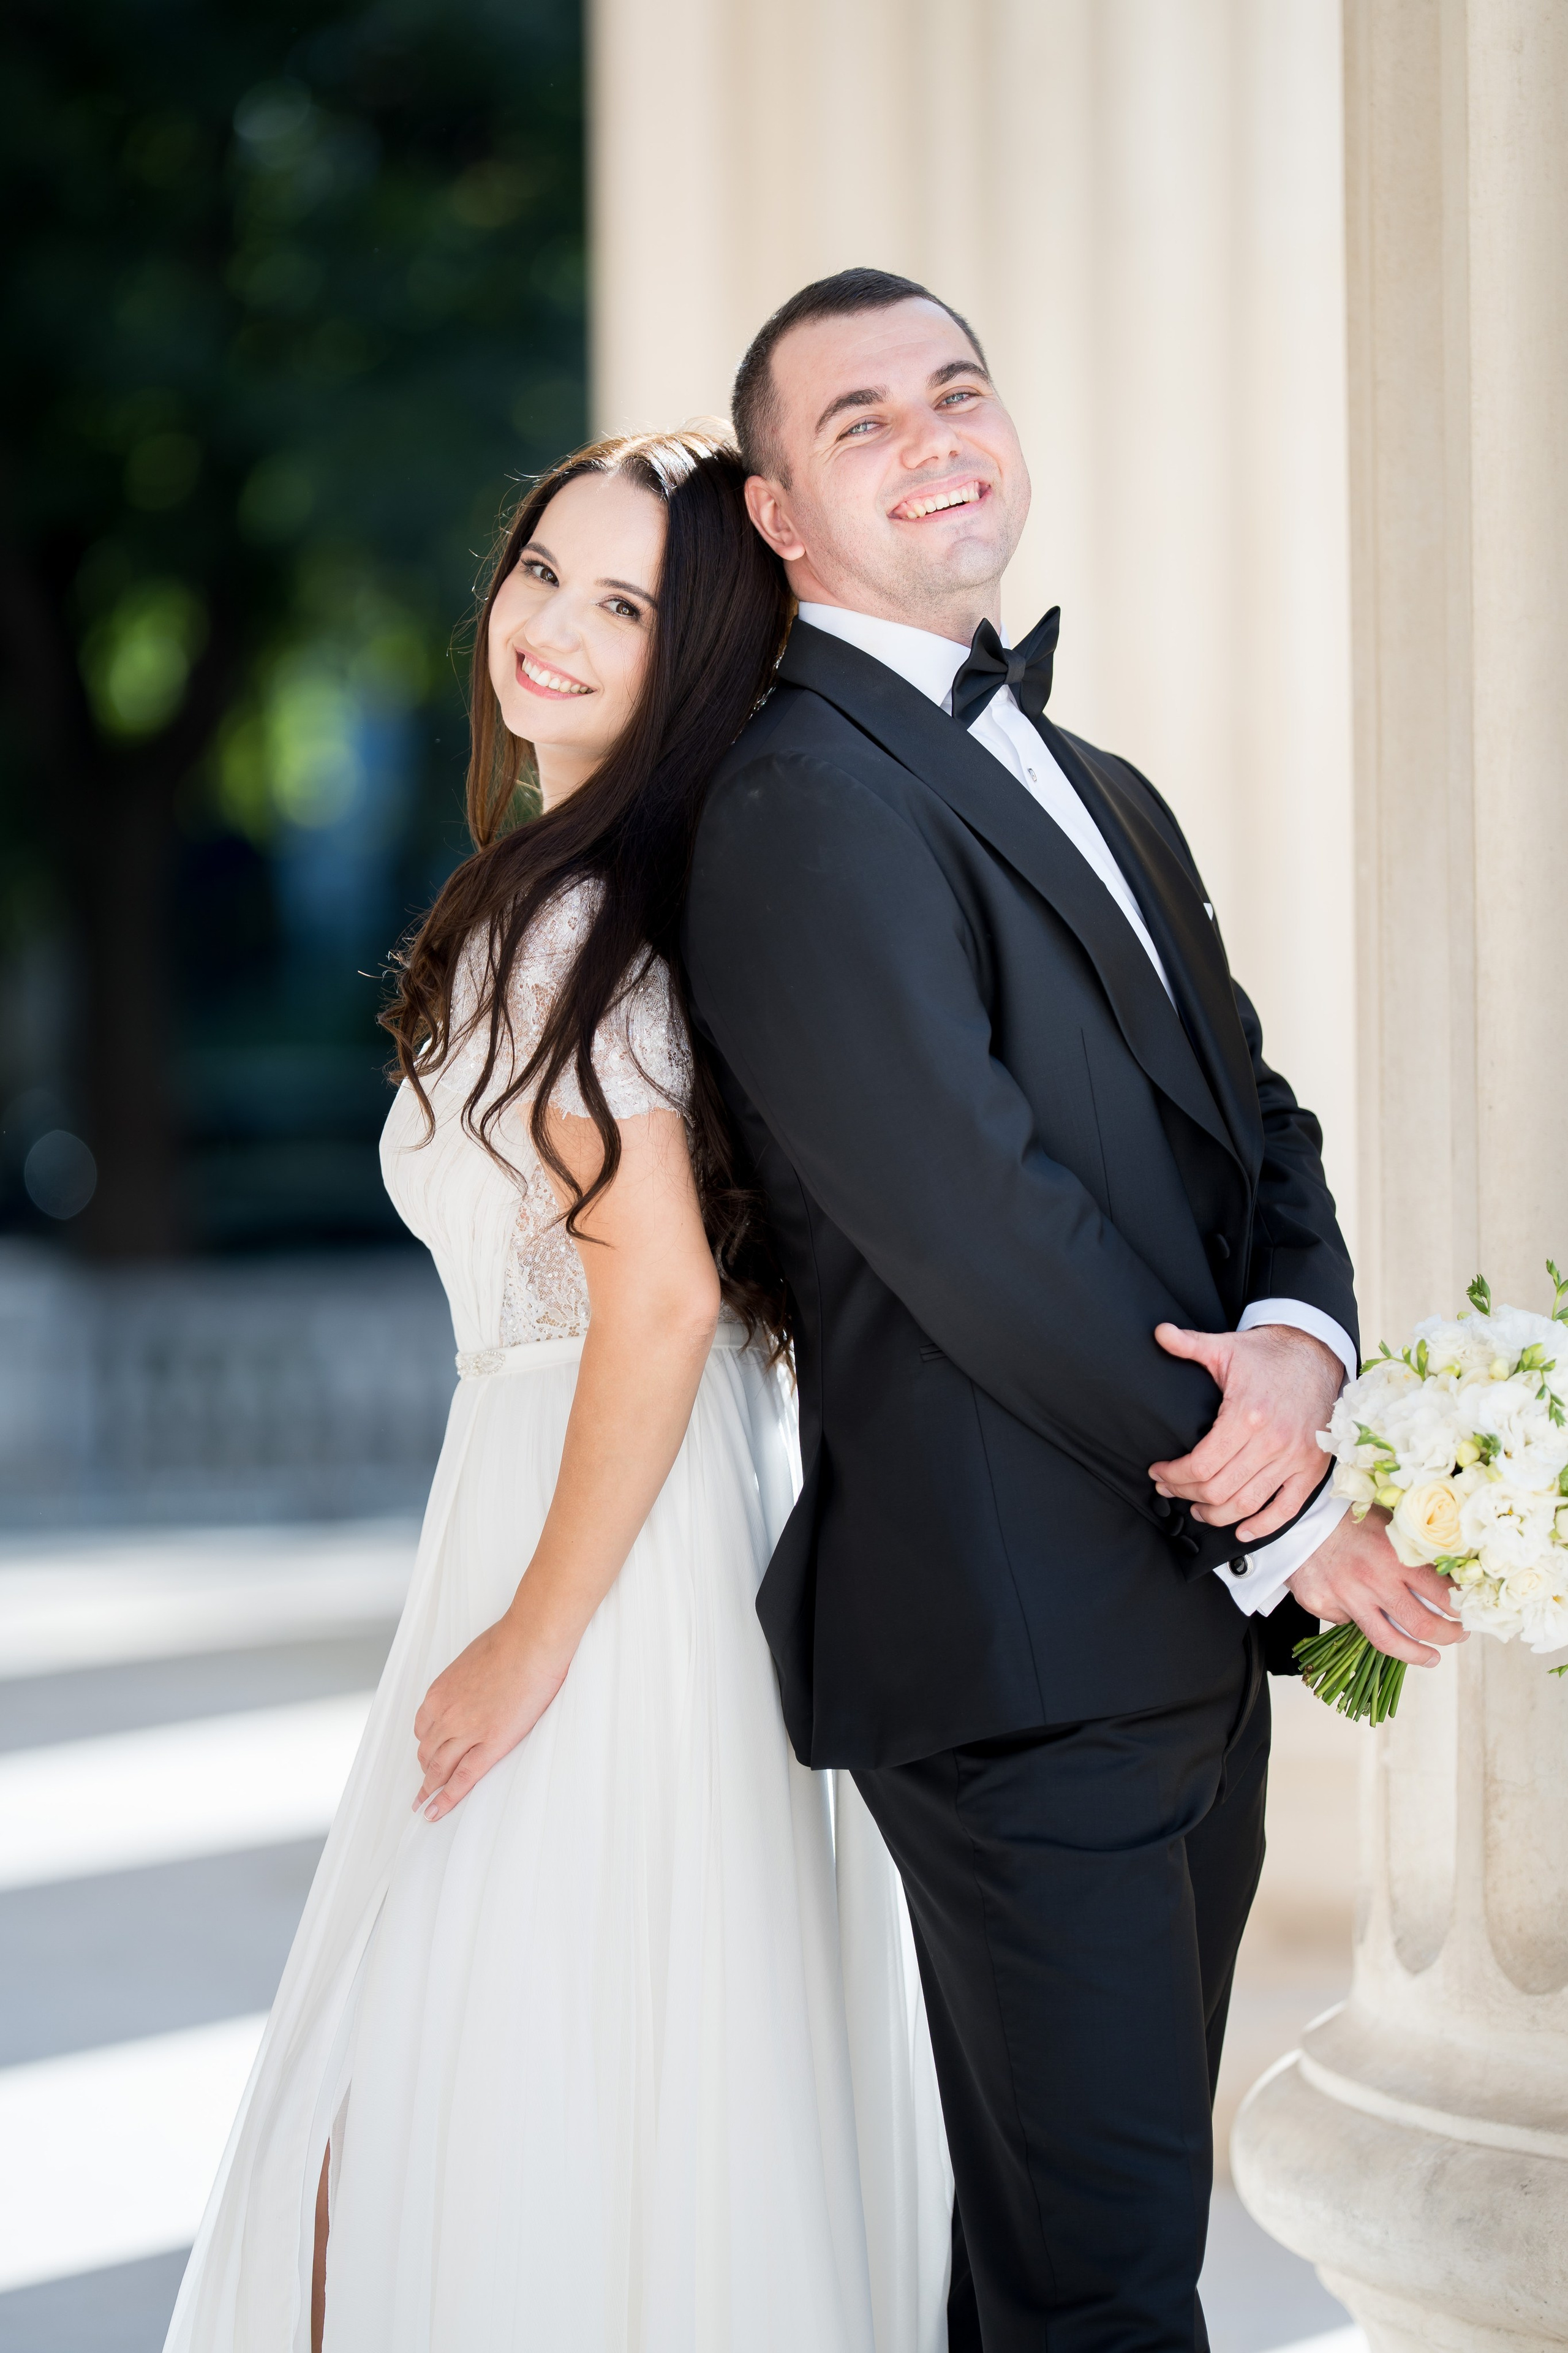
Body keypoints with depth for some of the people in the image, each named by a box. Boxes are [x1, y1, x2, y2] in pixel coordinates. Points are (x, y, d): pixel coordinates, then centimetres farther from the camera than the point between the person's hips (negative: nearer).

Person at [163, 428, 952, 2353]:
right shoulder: (633, 894, 14)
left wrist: (532, 1637, -15)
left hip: (614, 1549, -10)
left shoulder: (562, 918, -15)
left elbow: (659, 1295, -21)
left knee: (541, 2107, -1)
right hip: (690, 1522, 10)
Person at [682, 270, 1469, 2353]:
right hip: (1025, 1648, -9)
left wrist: (1299, 1341, -12)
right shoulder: (808, 810, -13)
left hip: (1195, 1626, 9)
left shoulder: (1104, 797, 18)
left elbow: (1254, 1118, 12)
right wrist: (1285, 1510, -11)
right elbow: (983, 1227, -18)